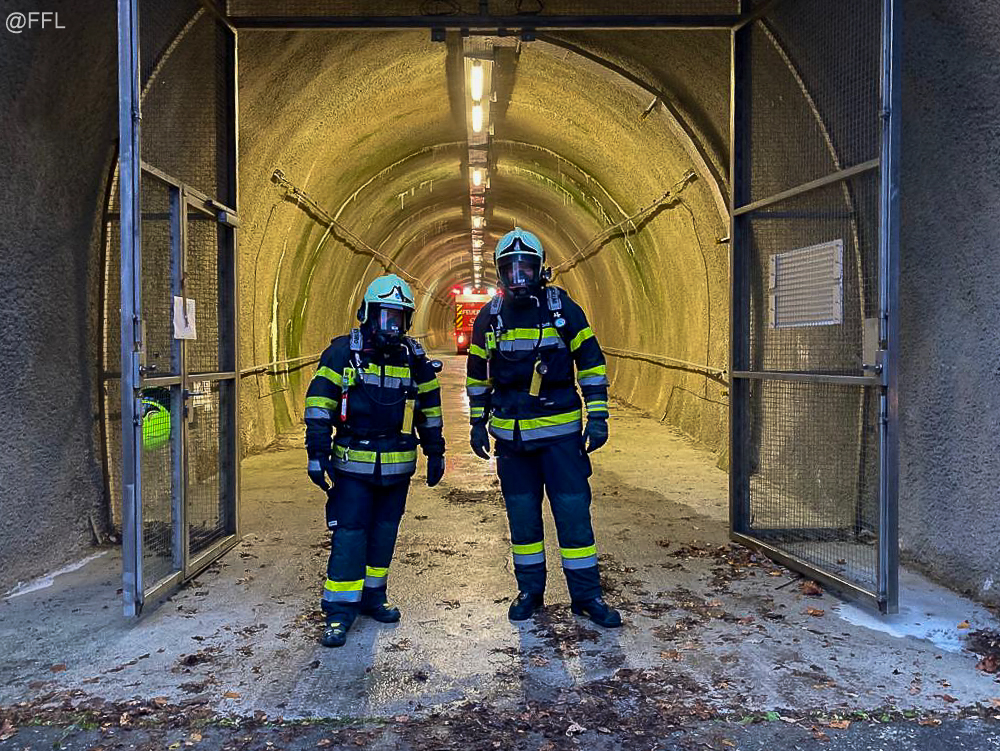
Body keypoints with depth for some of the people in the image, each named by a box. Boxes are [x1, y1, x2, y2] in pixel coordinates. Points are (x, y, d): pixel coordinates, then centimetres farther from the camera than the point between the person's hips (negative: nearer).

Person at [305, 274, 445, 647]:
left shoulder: (414, 358, 6)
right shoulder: (343, 352, -5)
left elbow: (429, 407, 14)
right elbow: (319, 402, -7)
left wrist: (435, 453, 15)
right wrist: (317, 452, -12)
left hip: (398, 466, 4)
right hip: (353, 464, -4)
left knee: (384, 533, 13)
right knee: (349, 535, -4)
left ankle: (373, 595, 29)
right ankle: (339, 610, 6)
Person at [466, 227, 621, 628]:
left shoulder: (562, 308, -3)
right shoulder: (489, 317, 5)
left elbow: (591, 361, 0)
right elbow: (477, 374, 15)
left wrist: (597, 418, -5)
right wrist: (478, 423, 13)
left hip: (561, 429, -2)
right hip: (510, 434, 3)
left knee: (574, 512, 0)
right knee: (522, 515, 11)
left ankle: (587, 595, 13)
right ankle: (529, 591, 25)